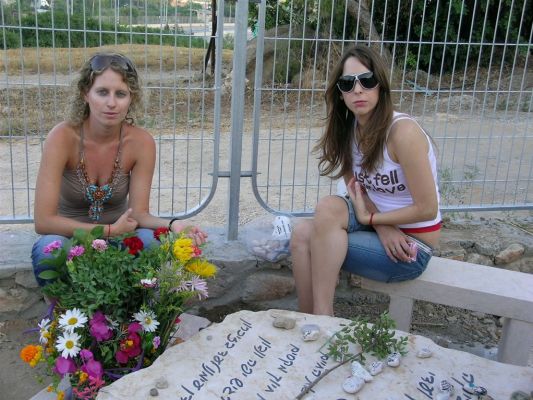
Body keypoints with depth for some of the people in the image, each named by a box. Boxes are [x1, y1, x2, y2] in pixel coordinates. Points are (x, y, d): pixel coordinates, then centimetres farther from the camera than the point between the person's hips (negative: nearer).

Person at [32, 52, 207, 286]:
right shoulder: (63, 137, -23)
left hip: (117, 238, 1)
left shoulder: (141, 143, -16)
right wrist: (110, 230, -25)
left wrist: (172, 225, -35)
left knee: (148, 240, -30)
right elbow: (43, 221, -25)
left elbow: (139, 213, -14)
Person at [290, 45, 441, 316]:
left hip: (412, 246, -6)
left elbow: (427, 209, -19)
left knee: (327, 208, -24)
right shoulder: (349, 128, -1)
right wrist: (381, 227, -13)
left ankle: (322, 316, -15)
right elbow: (357, 186, 6)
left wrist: (369, 218, -11)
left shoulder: (402, 132, -23)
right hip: (380, 226, 6)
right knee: (303, 235, -16)